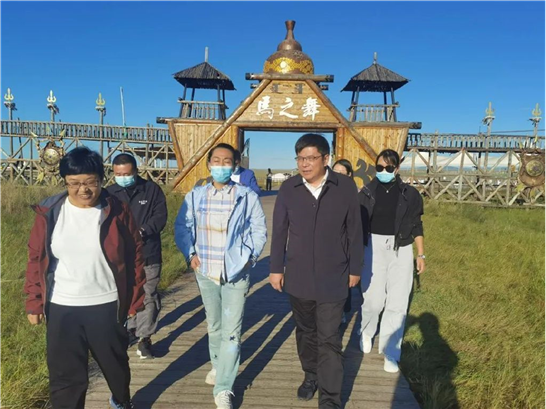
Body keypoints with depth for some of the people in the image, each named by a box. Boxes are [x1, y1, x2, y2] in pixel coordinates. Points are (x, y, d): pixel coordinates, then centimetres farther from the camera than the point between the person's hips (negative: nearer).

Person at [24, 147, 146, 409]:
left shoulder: (117, 212, -10)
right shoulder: (49, 213, -5)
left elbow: (135, 257, -4)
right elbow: (36, 260, 3)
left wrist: (135, 299, -2)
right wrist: (33, 301, 2)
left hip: (107, 306, 0)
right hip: (62, 308, 1)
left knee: (115, 364, 21)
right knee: (65, 376, 8)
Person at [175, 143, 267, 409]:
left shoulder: (247, 197, -5)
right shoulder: (195, 196, 1)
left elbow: (259, 230, 0)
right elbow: (181, 227, 6)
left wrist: (249, 257, -10)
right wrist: (190, 254, -5)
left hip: (236, 273, -3)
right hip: (205, 272, 3)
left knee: (231, 331, -3)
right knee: (214, 325, 20)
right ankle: (218, 365, 44)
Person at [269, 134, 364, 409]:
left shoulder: (346, 187, -8)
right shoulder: (288, 188, -4)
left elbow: (354, 231, -1)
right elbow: (279, 231, 2)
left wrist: (355, 269, 3)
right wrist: (276, 268, 3)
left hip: (333, 278, -2)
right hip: (298, 277, 2)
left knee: (329, 339, 3)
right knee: (305, 331, 19)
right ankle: (310, 375, 42)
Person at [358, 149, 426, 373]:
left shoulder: (409, 194, 1)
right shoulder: (367, 192, 0)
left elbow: (416, 226, 8)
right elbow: (358, 225, 4)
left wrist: (421, 254, 6)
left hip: (401, 251, 1)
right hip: (374, 248, 0)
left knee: (397, 304, 2)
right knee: (373, 300, 3)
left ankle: (390, 353, 16)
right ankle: (366, 333, 35)